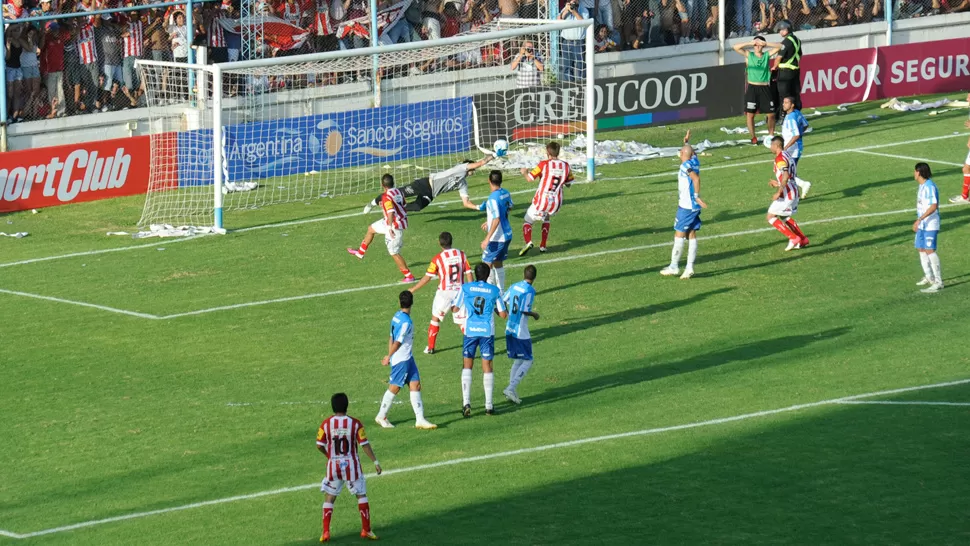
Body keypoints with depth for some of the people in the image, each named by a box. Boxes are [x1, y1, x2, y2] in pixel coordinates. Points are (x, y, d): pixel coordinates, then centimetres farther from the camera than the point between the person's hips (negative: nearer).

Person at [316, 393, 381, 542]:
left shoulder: (326, 424, -8)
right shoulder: (355, 424, -10)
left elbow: (319, 445, -1)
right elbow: (365, 445, -9)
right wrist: (375, 462, -1)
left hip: (333, 465, 1)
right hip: (351, 465, -1)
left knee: (329, 498, 11)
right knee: (361, 495, 13)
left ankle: (325, 533, 4)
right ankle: (366, 530, 13)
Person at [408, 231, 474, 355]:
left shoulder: (438, 259, -11)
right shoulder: (461, 255, -2)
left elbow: (427, 278, -7)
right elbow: (469, 275, -1)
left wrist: (413, 289, 6)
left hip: (444, 292, -2)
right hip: (460, 292, 2)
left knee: (435, 318, 18)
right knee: (462, 321, 7)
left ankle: (430, 347, 24)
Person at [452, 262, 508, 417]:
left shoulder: (465, 288, -2)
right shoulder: (495, 291, -1)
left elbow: (455, 309, 3)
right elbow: (503, 314, 2)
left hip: (470, 330, 0)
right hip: (487, 331, 0)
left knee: (467, 365, 8)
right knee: (487, 367, 8)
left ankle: (466, 402, -6)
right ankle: (489, 405, 9)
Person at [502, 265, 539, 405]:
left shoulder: (514, 287, 6)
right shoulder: (529, 291, -15)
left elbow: (502, 303, 7)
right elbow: (525, 310, -20)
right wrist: (534, 314, 0)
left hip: (509, 329, 7)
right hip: (521, 333, -7)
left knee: (518, 361, 17)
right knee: (527, 361, 2)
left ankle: (512, 393, 13)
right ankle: (511, 388, -11)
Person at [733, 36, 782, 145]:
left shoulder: (767, 55, 6)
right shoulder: (749, 55, 2)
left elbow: (779, 46, -2)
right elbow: (736, 47, -8)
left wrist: (765, 44, -11)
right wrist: (750, 43, -14)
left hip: (765, 88, 1)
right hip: (752, 88, -1)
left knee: (771, 114, 3)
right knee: (750, 114, -3)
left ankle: (771, 135, 18)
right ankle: (753, 137, 8)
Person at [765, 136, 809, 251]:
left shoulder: (780, 158, -15)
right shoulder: (787, 156, 16)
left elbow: (786, 176, -27)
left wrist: (779, 192, -26)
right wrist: (778, 183, 22)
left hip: (787, 194, -10)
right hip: (794, 192, 10)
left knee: (770, 217, -5)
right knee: (785, 217, 26)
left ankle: (793, 238, -8)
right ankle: (803, 240, 24)